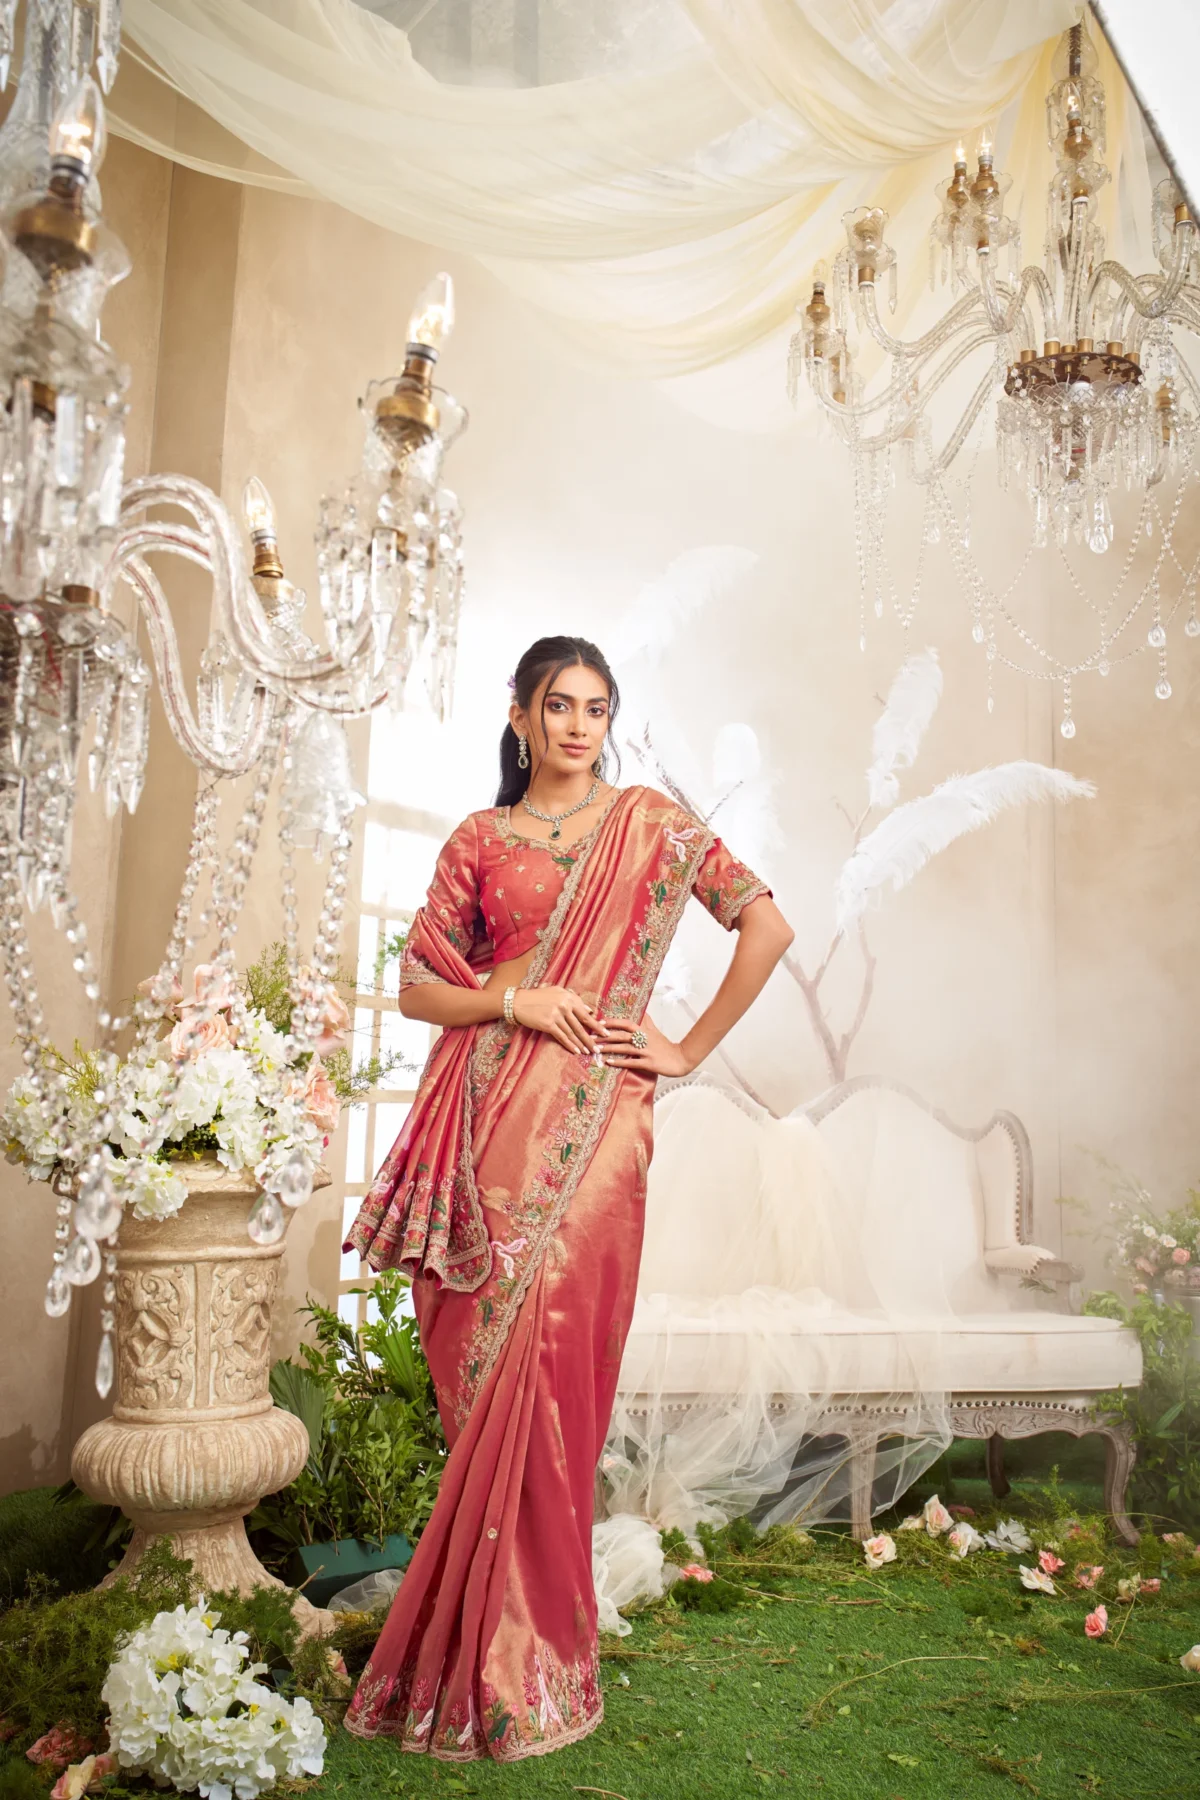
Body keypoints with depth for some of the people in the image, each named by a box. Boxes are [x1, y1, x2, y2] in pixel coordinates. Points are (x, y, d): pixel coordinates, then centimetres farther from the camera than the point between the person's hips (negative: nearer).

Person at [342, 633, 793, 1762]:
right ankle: (477, 1649, 19)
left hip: (591, 1117, -2)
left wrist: (691, 1048, 2)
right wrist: (513, 1000, -7)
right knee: (479, 1368, 3)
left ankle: (523, 1667, 7)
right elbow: (417, 986, 11)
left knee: (544, 1362, -8)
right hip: (486, 1116, 2)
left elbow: (766, 924, 6)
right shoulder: (478, 841, 13)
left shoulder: (649, 821, 9)